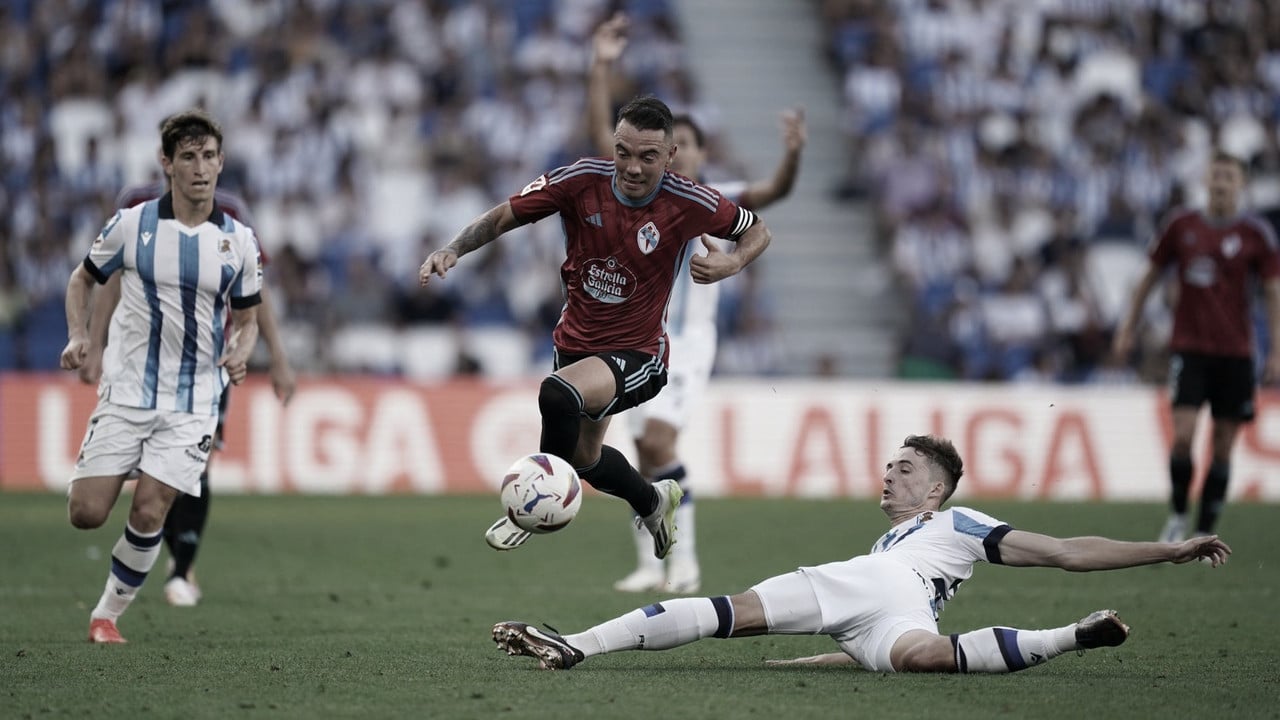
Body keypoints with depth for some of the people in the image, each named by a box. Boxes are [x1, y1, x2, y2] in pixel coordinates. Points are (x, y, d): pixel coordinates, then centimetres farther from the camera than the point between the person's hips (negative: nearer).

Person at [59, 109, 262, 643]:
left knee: (148, 515, -12)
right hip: (126, 392, 0)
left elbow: (245, 319, 12)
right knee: (86, 514, -6)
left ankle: (108, 614, 8)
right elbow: (83, 279, 11)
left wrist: (239, 353, -10)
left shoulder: (238, 240, 1)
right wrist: (77, 335, -6)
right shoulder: (132, 224, -4)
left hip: (192, 404, 0)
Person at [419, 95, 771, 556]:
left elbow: (758, 230, -1)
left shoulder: (689, 203, -19)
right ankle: (654, 502, 55)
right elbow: (503, 217, -7)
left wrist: (731, 264, -22)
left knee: (558, 395, -35)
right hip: (575, 342, 5)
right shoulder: (581, 181, -15)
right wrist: (453, 250, -24)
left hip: (637, 354, -5)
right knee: (584, 458, 23)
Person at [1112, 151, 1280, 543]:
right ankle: (1178, 517, 6)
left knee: (1223, 447, 2)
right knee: (1183, 435, -14)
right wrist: (1128, 327, 12)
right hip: (1189, 347, 0)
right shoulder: (1182, 224, 2)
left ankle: (1205, 533, 12)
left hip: (1235, 352, 0)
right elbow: (1150, 276, 14)